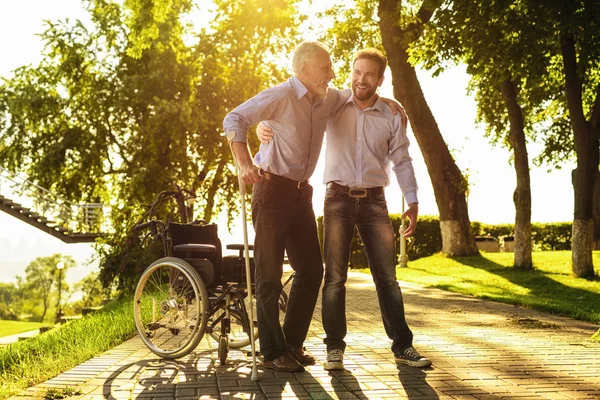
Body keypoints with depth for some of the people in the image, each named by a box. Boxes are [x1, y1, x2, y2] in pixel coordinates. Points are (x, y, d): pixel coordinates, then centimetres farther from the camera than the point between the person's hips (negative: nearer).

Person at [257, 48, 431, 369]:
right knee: (335, 277, -1)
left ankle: (402, 346, 12)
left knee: (387, 276, 3)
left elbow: (401, 161, 7)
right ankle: (335, 347, 9)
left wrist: (412, 202, -1)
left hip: (374, 200, 1)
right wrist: (264, 126, -15)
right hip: (338, 198, -1)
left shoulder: (392, 116, 3)